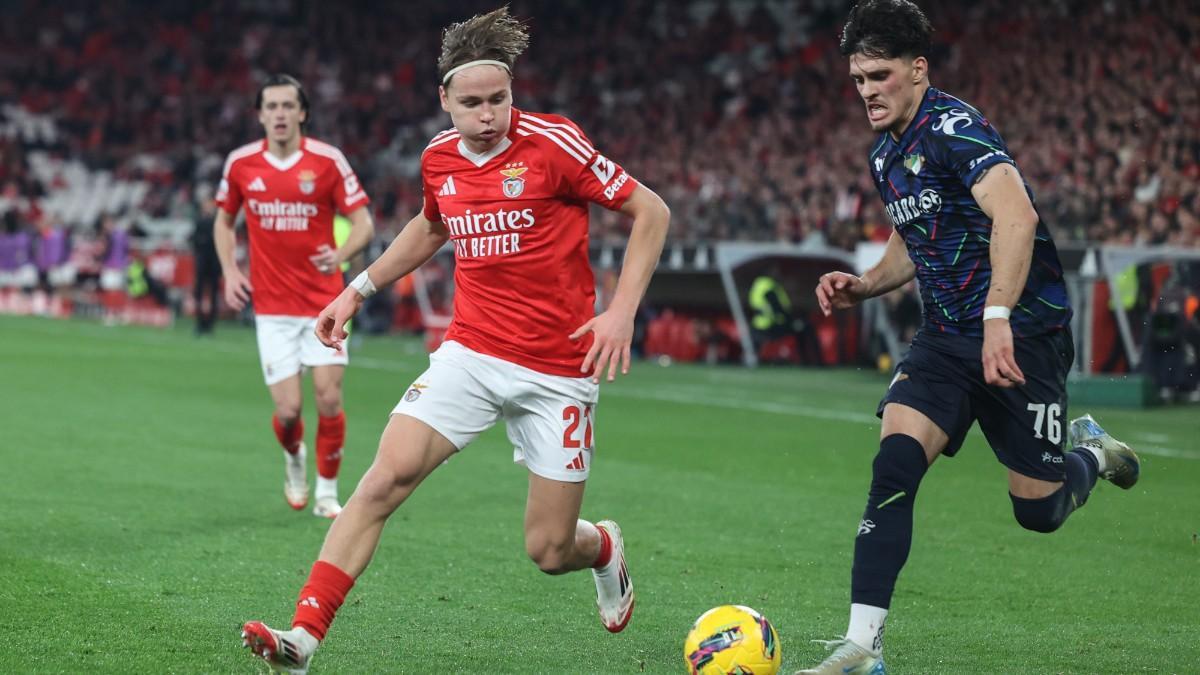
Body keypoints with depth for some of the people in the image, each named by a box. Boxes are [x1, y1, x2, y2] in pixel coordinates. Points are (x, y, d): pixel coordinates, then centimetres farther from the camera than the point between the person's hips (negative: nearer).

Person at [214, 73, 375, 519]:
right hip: (272, 305, 1)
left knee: (329, 400, -7)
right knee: (288, 409, -5)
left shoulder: (327, 160, -7)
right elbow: (223, 221, 17)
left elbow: (363, 223, -5)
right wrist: (230, 271, 2)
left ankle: (327, 492, 12)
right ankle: (293, 459, 30)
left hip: (324, 302, -1)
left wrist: (341, 254, -25)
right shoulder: (241, 163, 0)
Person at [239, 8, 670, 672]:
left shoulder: (552, 143, -12)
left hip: (558, 372, -3)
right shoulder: (438, 158, 3)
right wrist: (358, 289, 23)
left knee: (549, 551, 2)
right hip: (470, 353, 4)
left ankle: (605, 549, 41)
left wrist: (622, 309, -14)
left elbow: (651, 212, -5)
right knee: (386, 476, -18)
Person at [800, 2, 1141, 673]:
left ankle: (1090, 450, 38)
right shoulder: (886, 156, 11)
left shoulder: (954, 127, -18)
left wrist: (998, 318, -41)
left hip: (1022, 335, -7)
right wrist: (864, 285, 9)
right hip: (947, 337, 7)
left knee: (1039, 510, 1)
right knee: (894, 463, -15)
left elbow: (1016, 216, -33)